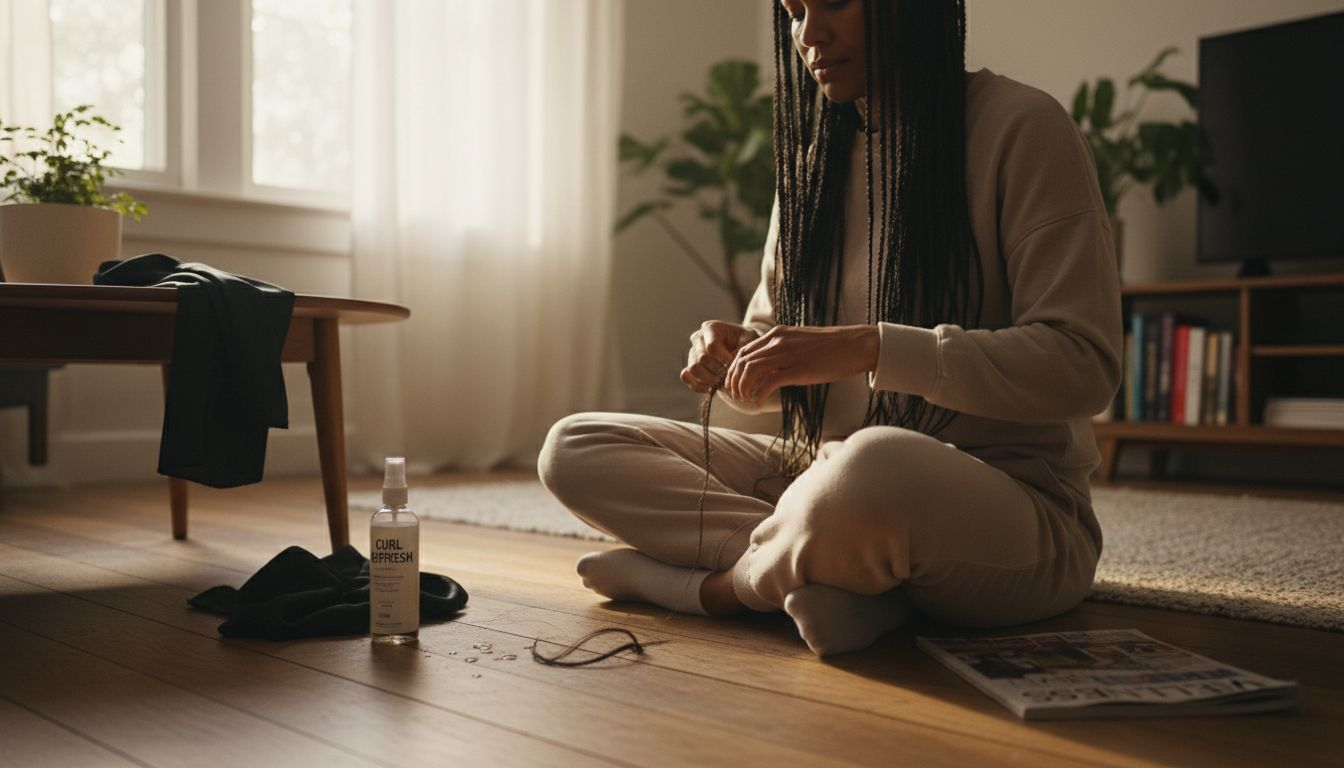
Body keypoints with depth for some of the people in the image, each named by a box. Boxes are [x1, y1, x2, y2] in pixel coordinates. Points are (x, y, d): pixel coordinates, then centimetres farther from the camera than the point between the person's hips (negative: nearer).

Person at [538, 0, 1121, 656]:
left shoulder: (1021, 128, -6)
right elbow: (775, 354, 17)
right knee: (573, 448, -4)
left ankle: (719, 584, -10)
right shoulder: (813, 154, 13)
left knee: (870, 469, -42)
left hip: (1013, 506, -6)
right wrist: (731, 357, -8)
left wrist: (869, 348, -25)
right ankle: (848, 574, -17)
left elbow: (1085, 364, -15)